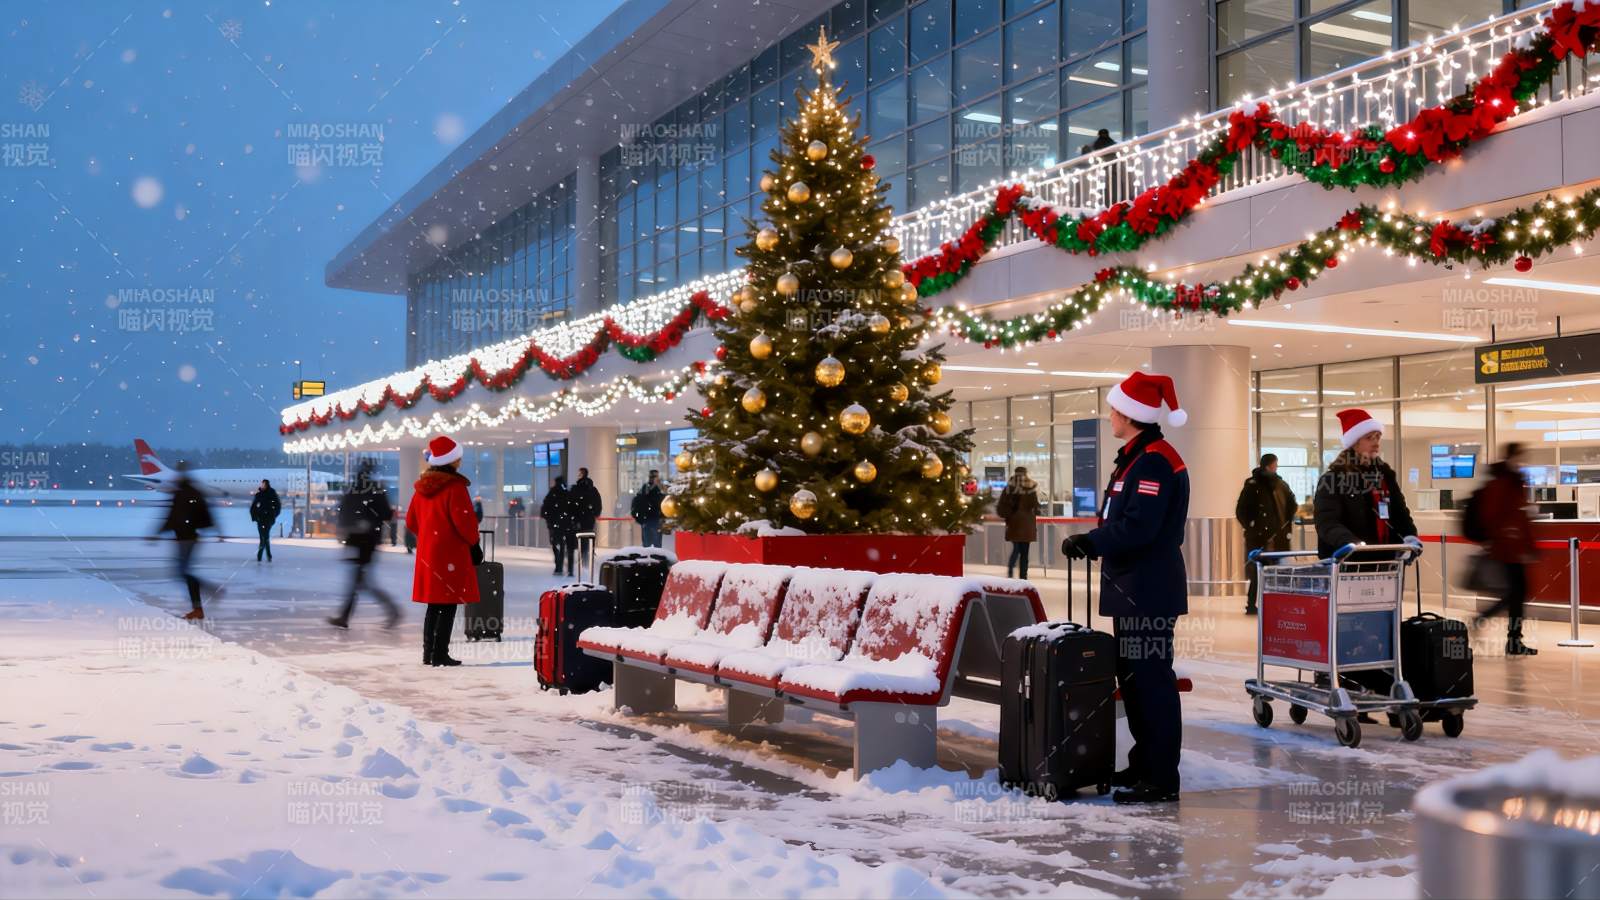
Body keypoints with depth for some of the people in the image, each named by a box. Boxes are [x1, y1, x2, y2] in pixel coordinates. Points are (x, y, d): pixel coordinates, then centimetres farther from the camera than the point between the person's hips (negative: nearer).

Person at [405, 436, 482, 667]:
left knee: (434, 604, 14)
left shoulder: (422, 486, 10)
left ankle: (428, 653, 17)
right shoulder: (455, 486, -14)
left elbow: (411, 521, 16)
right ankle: (440, 654, -4)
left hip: (428, 552, 8)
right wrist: (474, 544, -4)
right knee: (449, 605, -3)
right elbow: (464, 520, -18)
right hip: (451, 553, -8)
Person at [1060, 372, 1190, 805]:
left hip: (1149, 592, -11)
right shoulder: (1136, 457, 17)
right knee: (1133, 677, 18)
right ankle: (1144, 764, 29)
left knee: (1151, 680, -7)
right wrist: (1092, 540, 5)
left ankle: (1162, 780, -1)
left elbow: (1137, 527, -25)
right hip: (1134, 589, 11)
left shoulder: (1154, 461, -17)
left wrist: (1089, 542, -16)